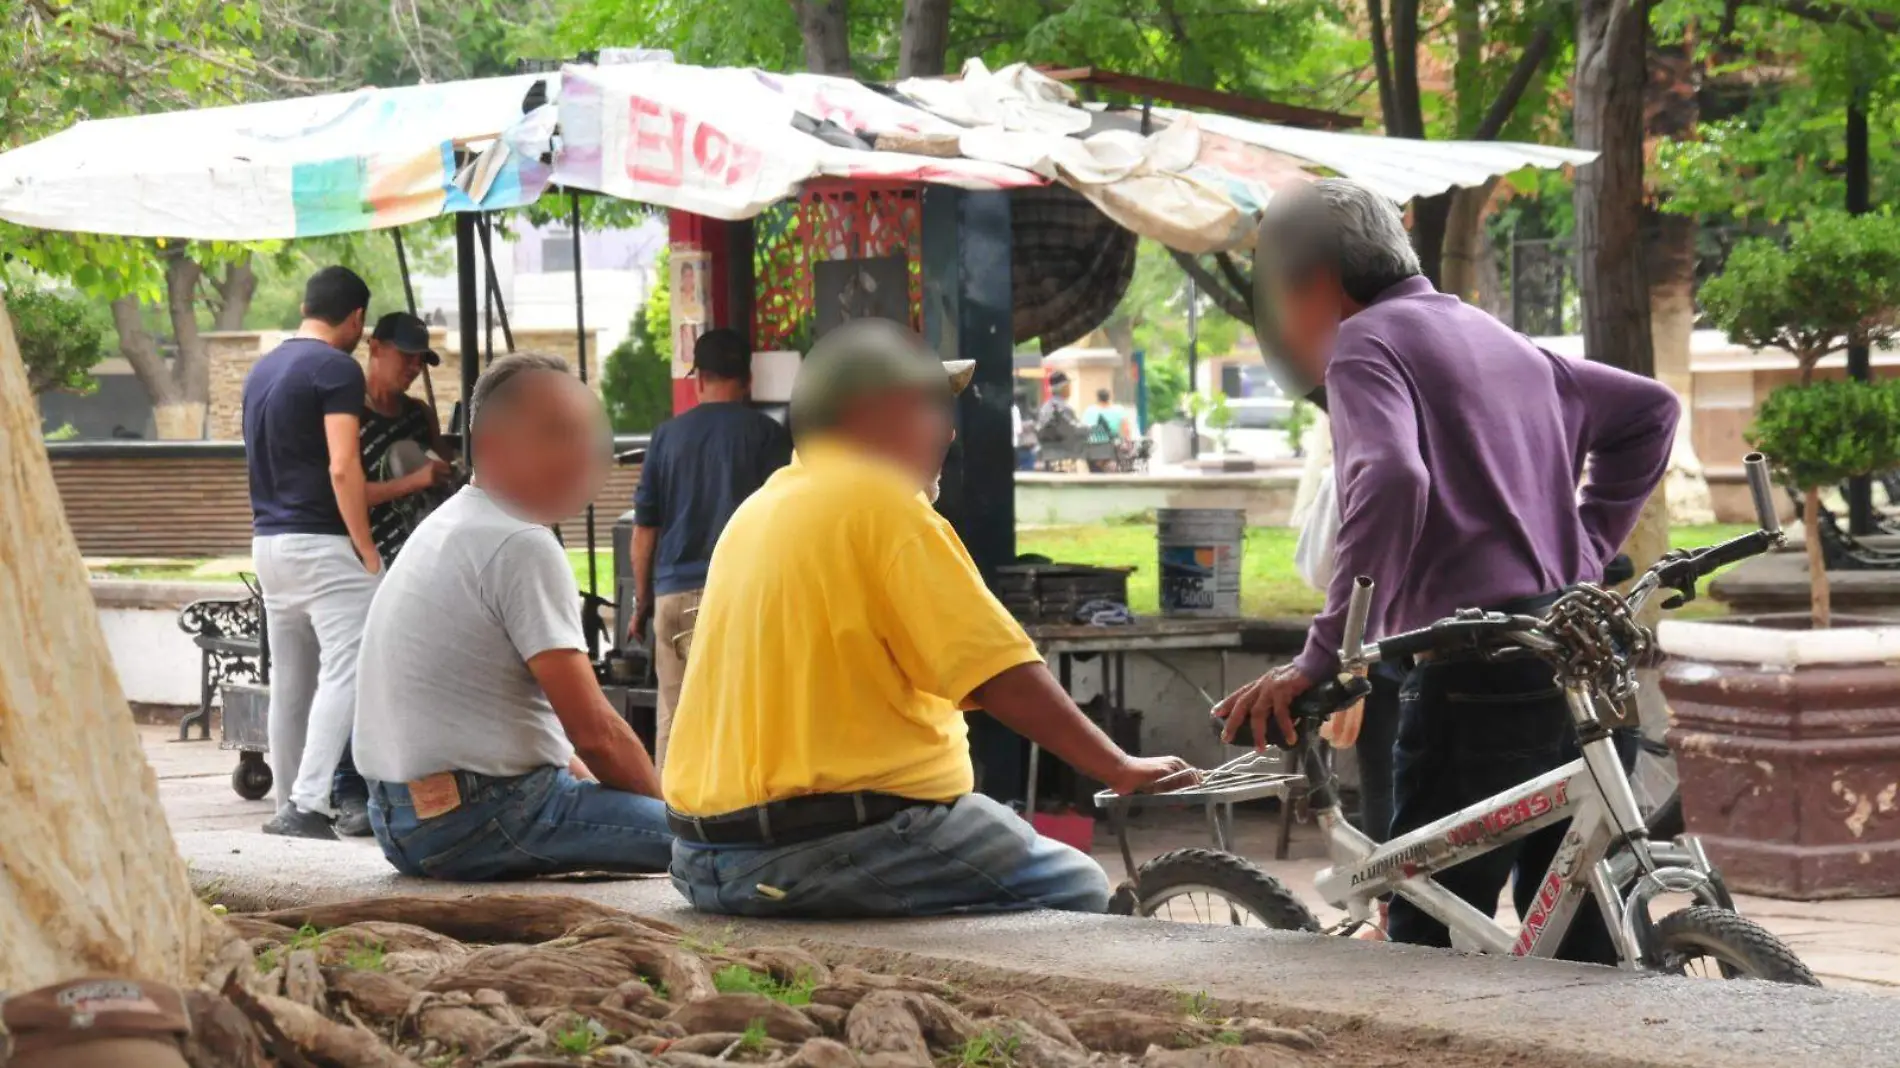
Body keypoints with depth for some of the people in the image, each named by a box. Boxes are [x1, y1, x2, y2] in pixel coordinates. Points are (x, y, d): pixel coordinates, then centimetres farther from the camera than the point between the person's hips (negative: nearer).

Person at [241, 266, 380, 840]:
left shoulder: (262, 370, 15)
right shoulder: (336, 368, -10)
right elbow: (341, 469, -18)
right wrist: (367, 551, -13)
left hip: (269, 540, 9)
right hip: (323, 542, -9)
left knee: (289, 680, 13)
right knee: (346, 672, -11)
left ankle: (288, 806, 17)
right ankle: (310, 804, -21)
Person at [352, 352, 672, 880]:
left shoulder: (447, 526, 17)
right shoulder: (523, 546, -13)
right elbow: (594, 731, -13)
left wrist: (583, 777, 17)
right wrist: (667, 806, 2)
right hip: (475, 821, -10)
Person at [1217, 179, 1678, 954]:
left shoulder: (1365, 342, -4)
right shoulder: (1493, 336, 23)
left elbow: (1391, 482, -22)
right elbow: (1649, 409, 27)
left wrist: (1321, 660, -20)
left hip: (1477, 667, -9)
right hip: (1582, 660, 9)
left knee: (1429, 944, -5)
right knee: (1579, 939, 13)